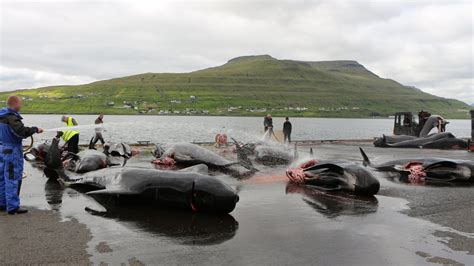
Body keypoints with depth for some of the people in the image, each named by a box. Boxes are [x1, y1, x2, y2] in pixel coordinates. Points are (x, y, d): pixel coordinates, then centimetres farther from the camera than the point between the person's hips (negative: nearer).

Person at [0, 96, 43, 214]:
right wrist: (35, 129, -17)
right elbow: (22, 131, -30)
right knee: (13, 179, -4)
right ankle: (13, 207, 1)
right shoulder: (11, 117, -19)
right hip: (12, 151, -10)